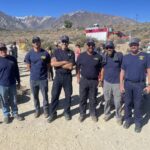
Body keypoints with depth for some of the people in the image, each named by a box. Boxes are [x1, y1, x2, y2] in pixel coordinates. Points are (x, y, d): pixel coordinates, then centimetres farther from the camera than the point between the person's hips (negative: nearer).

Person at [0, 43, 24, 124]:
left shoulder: (12, 58, 1)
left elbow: (16, 71, 8)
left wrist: (18, 81, 10)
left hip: (12, 84, 2)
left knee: (13, 100, 14)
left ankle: (15, 113, 31)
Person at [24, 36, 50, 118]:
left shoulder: (45, 53, -7)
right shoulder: (29, 54, -3)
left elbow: (48, 65, 4)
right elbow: (28, 66, 5)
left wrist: (43, 71, 2)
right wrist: (35, 72, 4)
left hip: (43, 78, -2)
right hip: (33, 79, 2)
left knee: (45, 95, 8)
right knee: (35, 96, 15)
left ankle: (46, 110, 26)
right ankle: (37, 110, 33)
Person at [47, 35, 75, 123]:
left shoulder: (71, 53, -1)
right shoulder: (56, 51, 4)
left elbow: (70, 66, -13)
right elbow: (52, 63, -11)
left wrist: (58, 64, -9)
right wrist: (64, 62, -14)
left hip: (67, 77, -1)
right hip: (58, 76, 1)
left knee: (68, 95, 10)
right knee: (54, 95, 5)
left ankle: (67, 112, 28)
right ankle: (53, 113, 20)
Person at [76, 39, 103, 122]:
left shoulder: (98, 56, 0)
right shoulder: (81, 56, 0)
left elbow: (100, 69, 5)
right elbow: (78, 67, 5)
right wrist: (78, 77, 1)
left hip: (94, 81, 0)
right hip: (83, 80, 0)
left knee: (93, 99, 12)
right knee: (83, 98, 10)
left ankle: (93, 113, 29)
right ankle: (82, 114, 26)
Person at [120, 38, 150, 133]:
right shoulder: (126, 57, 6)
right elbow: (122, 72, 7)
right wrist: (121, 85, 1)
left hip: (140, 84, -2)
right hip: (128, 84, 2)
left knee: (138, 104, 5)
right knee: (127, 103, 10)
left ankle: (138, 122, 20)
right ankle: (128, 120, 26)